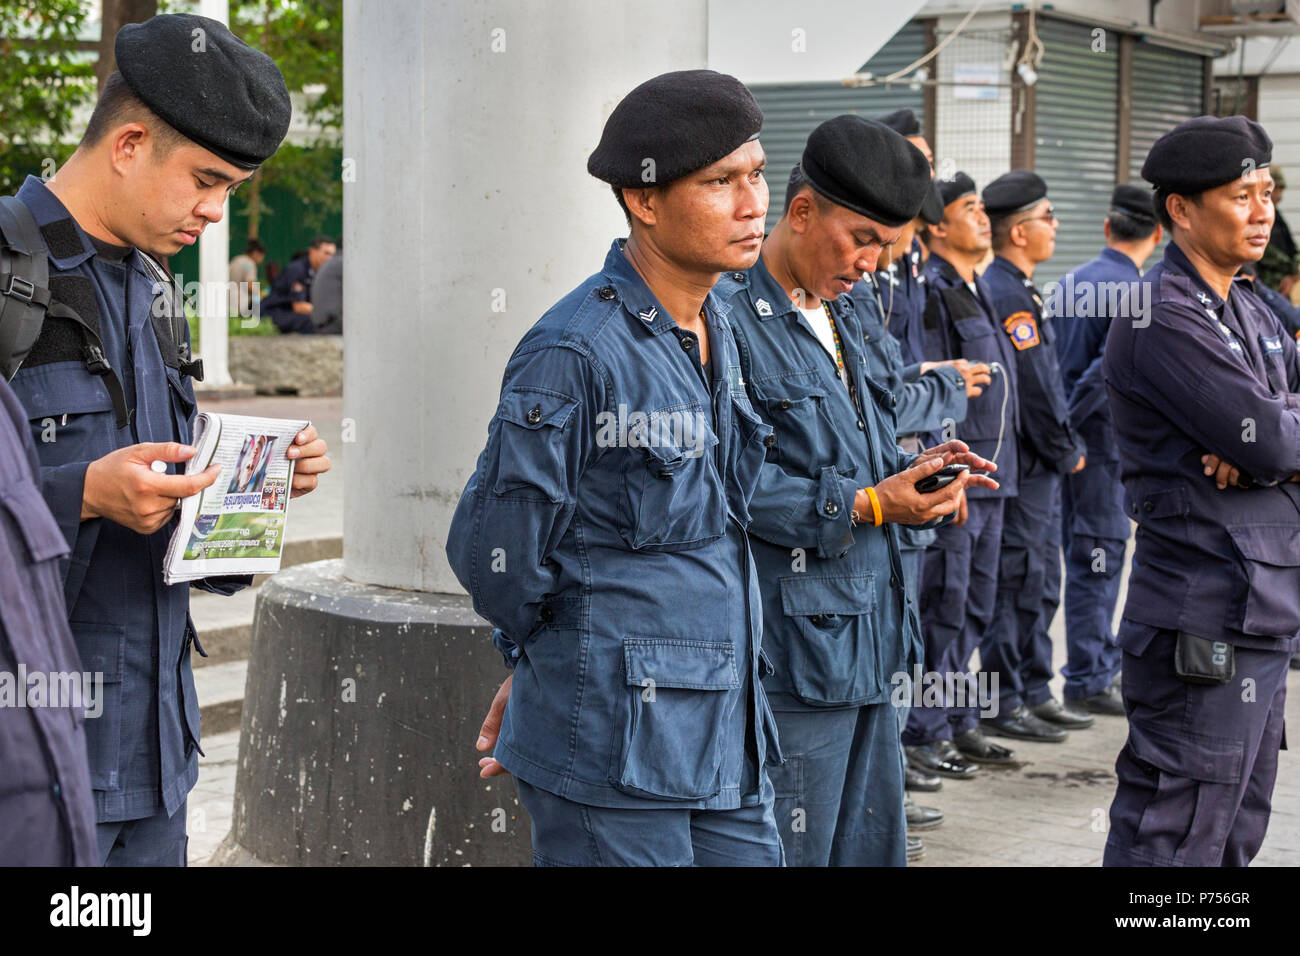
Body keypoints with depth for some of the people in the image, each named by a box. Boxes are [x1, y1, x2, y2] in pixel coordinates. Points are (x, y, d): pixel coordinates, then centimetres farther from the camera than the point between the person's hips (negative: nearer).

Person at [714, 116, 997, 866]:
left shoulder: (841, 320, 17)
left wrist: (914, 471, 4)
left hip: (866, 637, 10)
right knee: (791, 850, -2)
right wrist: (865, 504, -20)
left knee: (873, 845, 16)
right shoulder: (733, 319, -14)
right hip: (792, 649, -9)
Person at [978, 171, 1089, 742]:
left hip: (1040, 466, 10)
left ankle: (1034, 695, 23)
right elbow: (1032, 387, -20)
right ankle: (1003, 705, 2)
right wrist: (1066, 453, -10)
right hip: (1023, 468, -10)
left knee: (1040, 583, 15)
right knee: (1017, 583, -5)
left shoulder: (1018, 290, 17)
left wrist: (1065, 448, 13)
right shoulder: (1007, 296, -17)